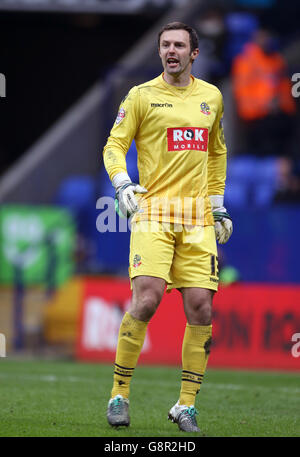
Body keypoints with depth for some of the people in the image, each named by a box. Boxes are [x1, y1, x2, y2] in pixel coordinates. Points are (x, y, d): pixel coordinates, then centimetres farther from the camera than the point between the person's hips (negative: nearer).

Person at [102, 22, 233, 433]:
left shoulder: (211, 97, 15)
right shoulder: (142, 95, 3)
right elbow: (114, 144, 2)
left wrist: (218, 206, 22)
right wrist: (122, 185, -16)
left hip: (197, 218, 4)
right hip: (154, 212, -4)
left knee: (201, 308, -4)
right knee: (147, 299, -19)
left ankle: (186, 406, 6)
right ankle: (119, 395, -6)